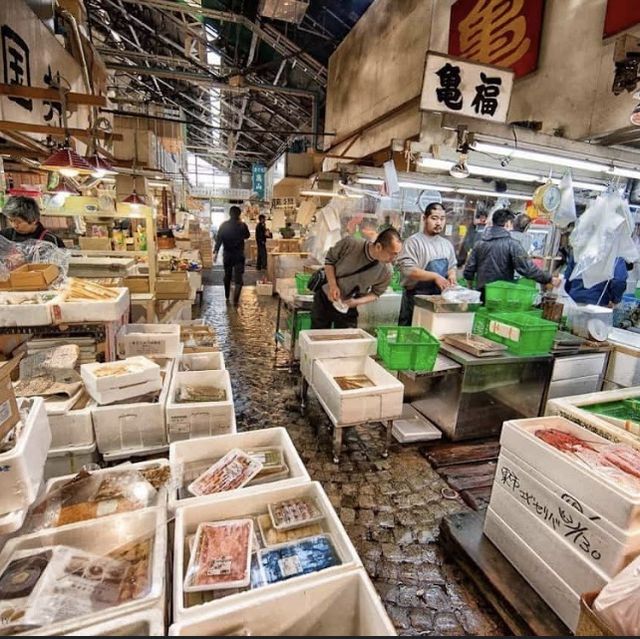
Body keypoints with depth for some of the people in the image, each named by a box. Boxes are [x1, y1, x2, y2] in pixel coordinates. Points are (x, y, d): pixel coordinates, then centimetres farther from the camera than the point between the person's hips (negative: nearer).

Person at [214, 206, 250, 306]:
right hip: (239, 255, -2)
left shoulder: (223, 225, -4)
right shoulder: (242, 225, -7)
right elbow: (247, 236, 11)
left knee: (227, 276, 19)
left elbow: (219, 239, -6)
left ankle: (227, 297, 31)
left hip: (227, 254, 2)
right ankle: (235, 300, -13)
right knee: (238, 279, -2)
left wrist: (215, 252, -4)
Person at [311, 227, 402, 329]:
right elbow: (329, 259, -8)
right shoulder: (350, 244, -24)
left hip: (349, 307, 1)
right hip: (324, 298, 0)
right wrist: (332, 285, -21)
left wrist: (357, 301, -21)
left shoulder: (386, 272, -19)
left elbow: (376, 293, -3)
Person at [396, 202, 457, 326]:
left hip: (439, 297, 6)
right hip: (415, 296, -6)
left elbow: (452, 266, 22)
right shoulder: (414, 241, -9)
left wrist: (451, 276, -2)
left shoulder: (447, 244, 12)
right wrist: (435, 276, -22)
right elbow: (408, 269, -19)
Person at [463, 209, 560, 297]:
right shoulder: (512, 244, -9)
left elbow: (468, 271, 6)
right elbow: (527, 268, -15)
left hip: (482, 294, 5)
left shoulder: (480, 243, 5)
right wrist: (550, 279, -5)